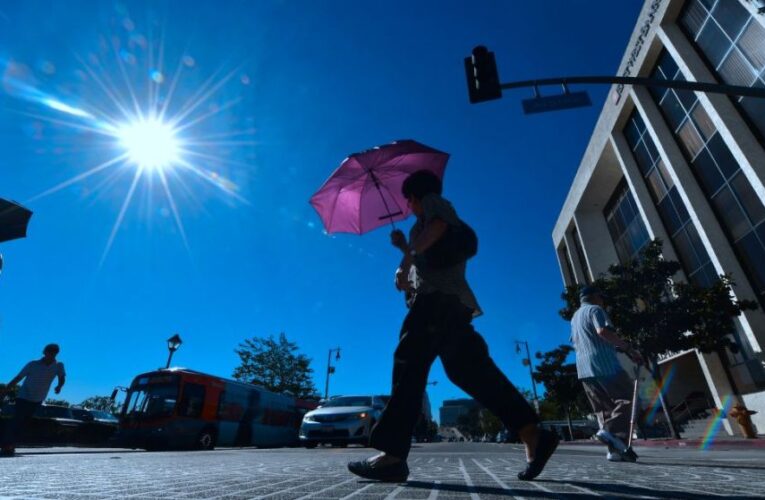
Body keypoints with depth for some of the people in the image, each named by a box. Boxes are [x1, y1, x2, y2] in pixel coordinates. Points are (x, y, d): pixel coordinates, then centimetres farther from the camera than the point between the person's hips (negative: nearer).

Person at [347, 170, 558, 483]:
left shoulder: (433, 201, 12)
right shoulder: (438, 213, 37)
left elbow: (437, 226, -13)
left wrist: (405, 261, -12)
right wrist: (405, 247, 33)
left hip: (438, 295, -10)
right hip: (448, 298, 10)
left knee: (410, 360, -18)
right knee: (468, 369, 1)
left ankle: (392, 455, -21)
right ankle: (533, 436, -1)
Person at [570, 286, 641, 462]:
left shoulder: (575, 317, 27)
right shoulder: (595, 309, 1)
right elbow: (603, 331, -18)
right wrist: (628, 348, -14)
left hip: (583, 369, 8)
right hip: (604, 364, -8)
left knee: (605, 409, 9)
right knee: (627, 398, -2)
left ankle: (616, 449, 3)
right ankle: (610, 430, -19)